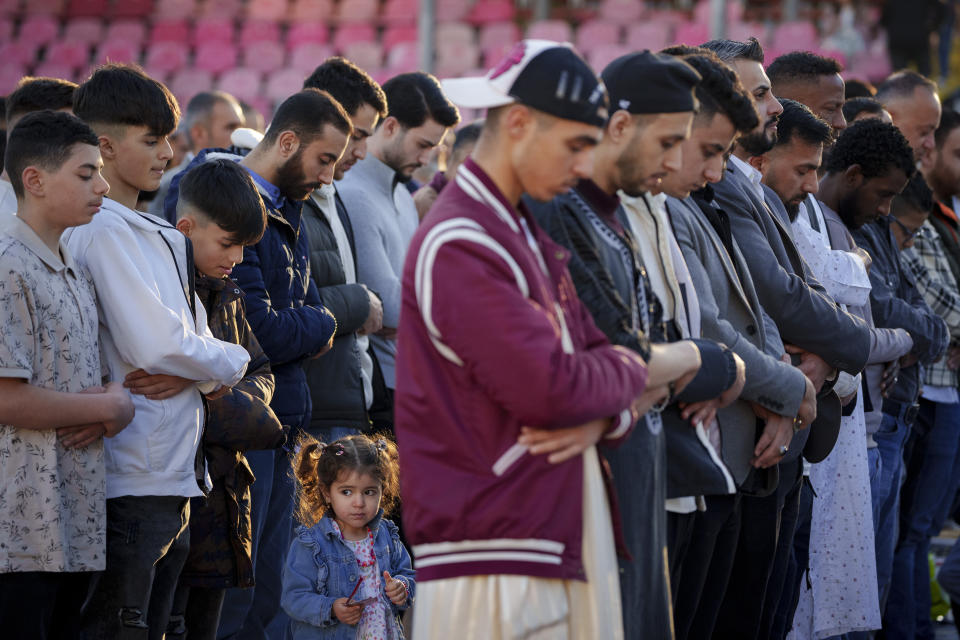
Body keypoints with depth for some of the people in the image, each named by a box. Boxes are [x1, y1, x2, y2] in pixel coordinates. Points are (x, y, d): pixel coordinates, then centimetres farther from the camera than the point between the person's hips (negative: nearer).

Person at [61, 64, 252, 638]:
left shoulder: (164, 238, 18)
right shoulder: (103, 231, -13)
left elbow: (189, 338, 17)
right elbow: (156, 344, -20)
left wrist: (193, 373, -7)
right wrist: (232, 363, -3)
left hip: (174, 476, 9)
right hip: (131, 479, -9)